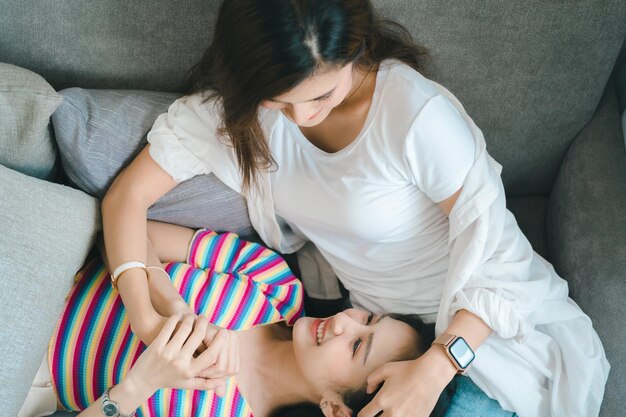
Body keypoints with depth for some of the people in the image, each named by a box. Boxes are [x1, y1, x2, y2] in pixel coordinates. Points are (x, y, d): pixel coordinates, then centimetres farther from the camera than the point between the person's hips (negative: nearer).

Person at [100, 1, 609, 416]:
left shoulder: (418, 114, -29)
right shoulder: (230, 108, -16)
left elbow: (495, 253, -21)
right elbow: (127, 196, -11)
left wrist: (434, 369, -32)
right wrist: (147, 321, -25)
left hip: (473, 313, -2)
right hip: (368, 308, 3)